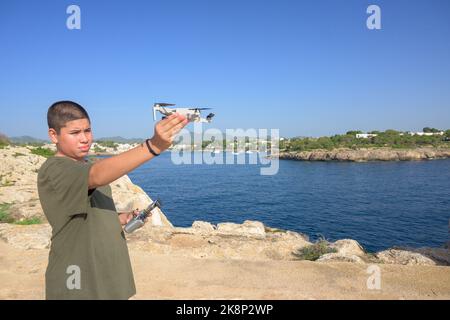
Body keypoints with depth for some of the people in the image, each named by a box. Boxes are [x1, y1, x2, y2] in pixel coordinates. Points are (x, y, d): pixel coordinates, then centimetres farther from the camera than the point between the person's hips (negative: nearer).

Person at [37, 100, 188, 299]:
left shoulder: (87, 169, 10)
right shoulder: (53, 171, -18)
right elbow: (97, 176, -38)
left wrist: (121, 218, -1)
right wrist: (153, 146, -50)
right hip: (79, 286, -7)